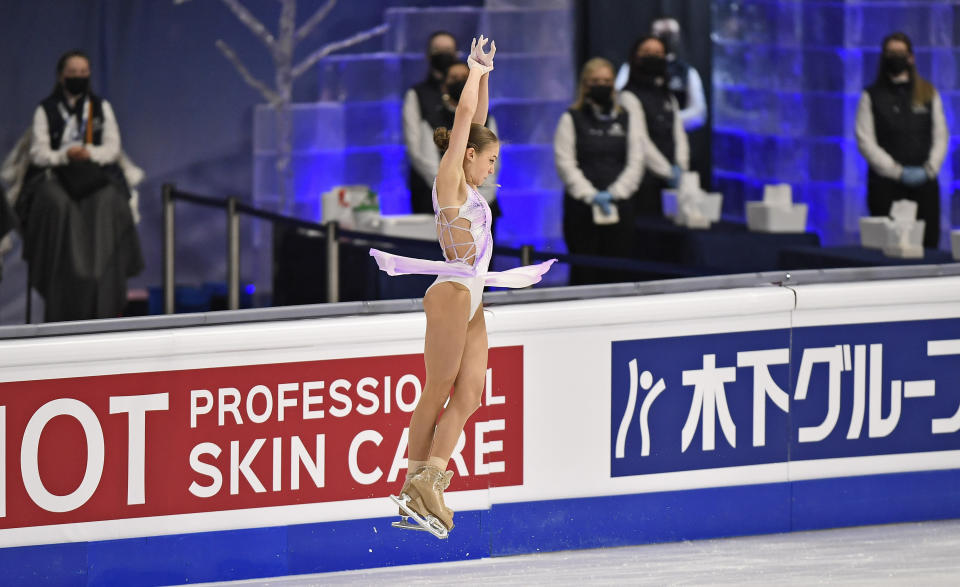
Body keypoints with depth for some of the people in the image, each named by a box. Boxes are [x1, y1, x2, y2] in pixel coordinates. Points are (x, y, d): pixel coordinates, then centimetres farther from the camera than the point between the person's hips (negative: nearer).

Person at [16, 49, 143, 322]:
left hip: (96, 175, 1)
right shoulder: (46, 111, 10)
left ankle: (102, 307, -32)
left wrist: (89, 153, -16)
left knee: (108, 203, -33)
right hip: (55, 176, -1)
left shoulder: (101, 108, 15)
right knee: (57, 204, -36)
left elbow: (113, 149, 5)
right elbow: (39, 154, 1)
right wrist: (65, 156, -19)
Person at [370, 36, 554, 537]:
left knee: (468, 395, -2)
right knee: (437, 394, -7)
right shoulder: (449, 181, -4)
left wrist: (484, 74, 22)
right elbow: (464, 116, -6)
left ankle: (425, 484, -7)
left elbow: (477, 120, 23)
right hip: (452, 294, -9)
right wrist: (476, 70, 3)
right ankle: (416, 485, -5)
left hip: (472, 303, 9)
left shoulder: (466, 186, 17)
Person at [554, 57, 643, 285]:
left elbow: (635, 162, 5)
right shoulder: (572, 119, 6)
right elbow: (565, 163, -2)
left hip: (619, 206, 2)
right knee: (585, 273, -3)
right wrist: (591, 195, -13)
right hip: (581, 207, -2)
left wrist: (613, 193, -9)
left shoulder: (626, 121, 13)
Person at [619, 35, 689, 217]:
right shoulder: (629, 97, -3)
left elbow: (679, 135, 15)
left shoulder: (668, 98, 21)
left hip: (670, 180, 7)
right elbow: (641, 141, -11)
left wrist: (680, 167, -3)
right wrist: (668, 172, -14)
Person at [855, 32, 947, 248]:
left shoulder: (928, 94, 12)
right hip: (886, 184, -2)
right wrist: (898, 172, -10)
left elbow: (940, 137, 10)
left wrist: (929, 170, -7)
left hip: (924, 182, 2)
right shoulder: (872, 96, 5)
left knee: (928, 243, -3)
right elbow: (866, 142, -2)